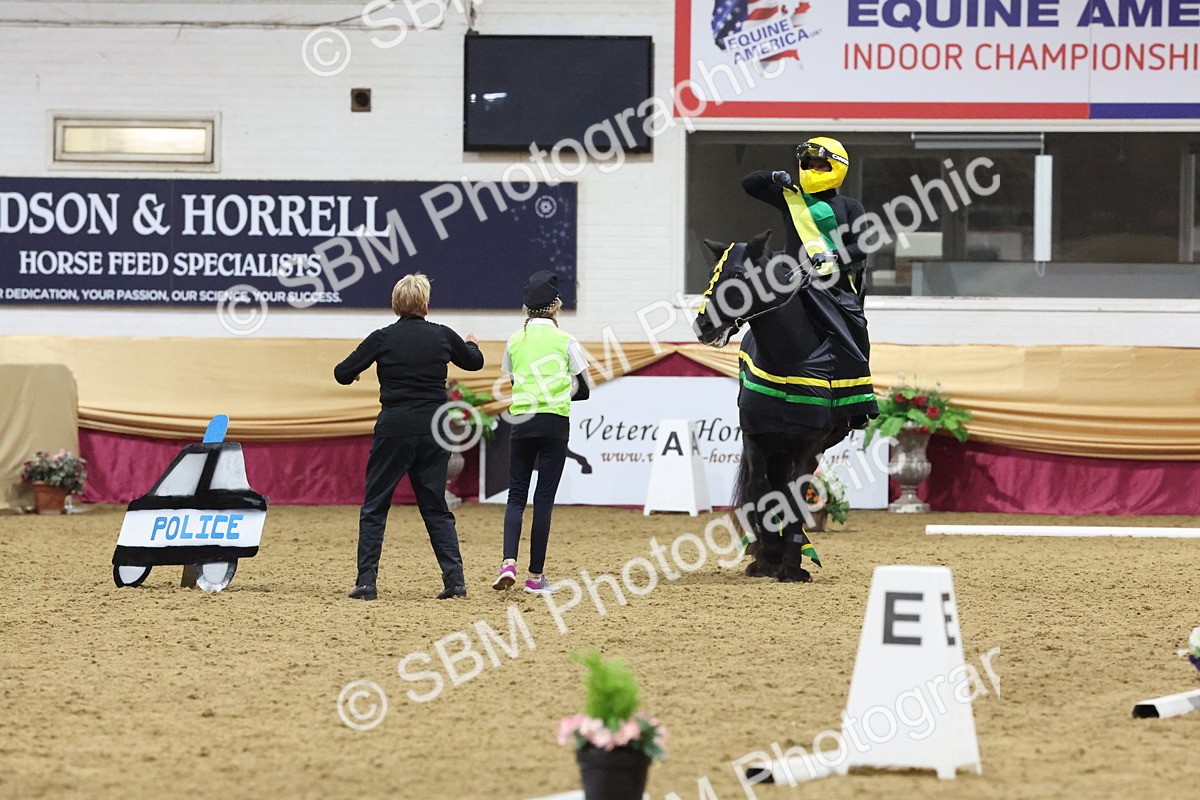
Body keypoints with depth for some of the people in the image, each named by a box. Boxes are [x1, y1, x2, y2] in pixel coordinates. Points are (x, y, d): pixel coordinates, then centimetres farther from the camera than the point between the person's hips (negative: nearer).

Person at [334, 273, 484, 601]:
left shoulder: (383, 338, -6)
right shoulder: (442, 336, 2)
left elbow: (343, 374, -2)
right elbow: (474, 362, 23)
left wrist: (351, 371, 22)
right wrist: (470, 344, 46)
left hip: (394, 430, -3)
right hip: (434, 430, 3)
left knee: (374, 506, 6)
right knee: (435, 506, 12)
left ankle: (366, 582, -2)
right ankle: (455, 578, 0)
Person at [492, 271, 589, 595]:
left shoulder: (515, 341, 7)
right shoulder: (565, 340, 0)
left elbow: (512, 383, 14)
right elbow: (583, 391, 4)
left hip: (521, 421, 2)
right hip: (555, 423, -2)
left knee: (517, 495, 8)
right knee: (544, 498, 3)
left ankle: (509, 562, -14)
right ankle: (535, 576, 4)